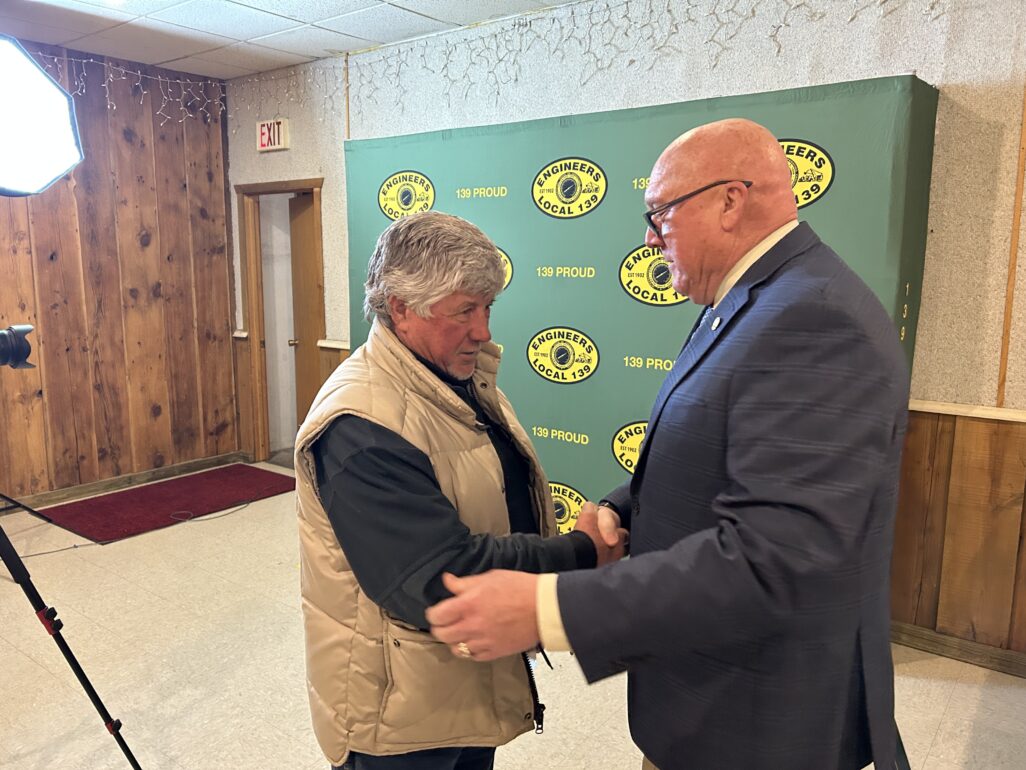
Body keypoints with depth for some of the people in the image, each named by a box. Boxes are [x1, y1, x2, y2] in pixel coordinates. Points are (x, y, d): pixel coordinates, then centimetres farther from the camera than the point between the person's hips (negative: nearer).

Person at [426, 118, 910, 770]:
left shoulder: (816, 319, -26)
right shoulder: (758, 301, 6)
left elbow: (771, 559, -33)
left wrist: (547, 609, -33)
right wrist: (621, 509, -3)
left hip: (764, 717, -8)